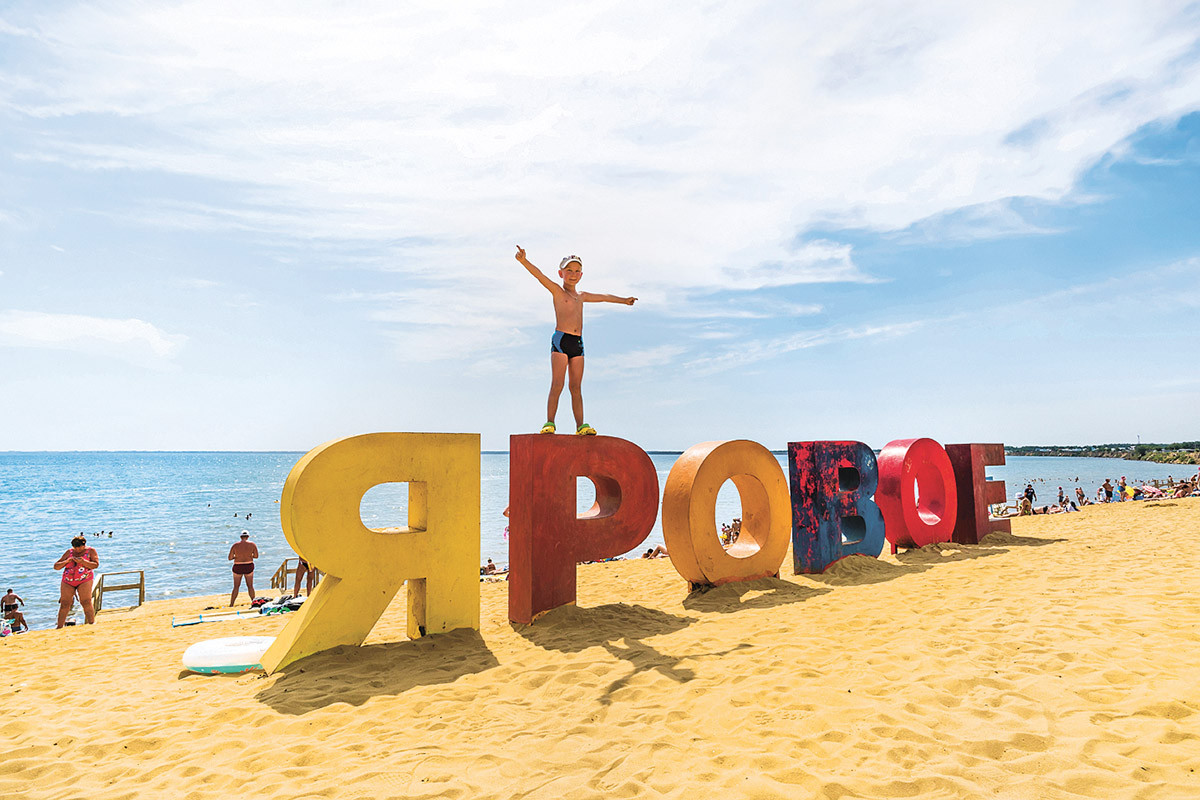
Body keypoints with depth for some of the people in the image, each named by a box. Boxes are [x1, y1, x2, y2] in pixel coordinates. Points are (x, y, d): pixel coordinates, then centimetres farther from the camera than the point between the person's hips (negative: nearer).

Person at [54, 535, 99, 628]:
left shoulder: (91, 551, 5)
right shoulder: (69, 552, 12)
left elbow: (96, 564, -6)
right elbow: (56, 566, 12)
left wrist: (82, 561, -19)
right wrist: (66, 561, -7)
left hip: (84, 580, -3)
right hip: (67, 581, 3)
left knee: (86, 602, -13)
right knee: (64, 603, -3)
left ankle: (92, 624, -14)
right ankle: (59, 627, 5)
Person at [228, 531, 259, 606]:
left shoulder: (235, 545, -5)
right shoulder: (252, 544, -4)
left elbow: (230, 558, -4)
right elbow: (256, 556, 0)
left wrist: (237, 556, 15)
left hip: (238, 567, 0)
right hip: (249, 567, 0)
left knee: (236, 587, 11)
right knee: (250, 586, 13)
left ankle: (231, 605, 10)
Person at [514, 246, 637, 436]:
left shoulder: (582, 296, 23)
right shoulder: (557, 291, 5)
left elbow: (603, 297, 37)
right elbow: (540, 275, -10)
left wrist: (624, 300, 51)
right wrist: (524, 261, -27)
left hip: (578, 343, 5)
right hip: (560, 340, -5)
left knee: (576, 387, 3)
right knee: (557, 384, -12)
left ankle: (581, 425, 2)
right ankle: (549, 423, -9)